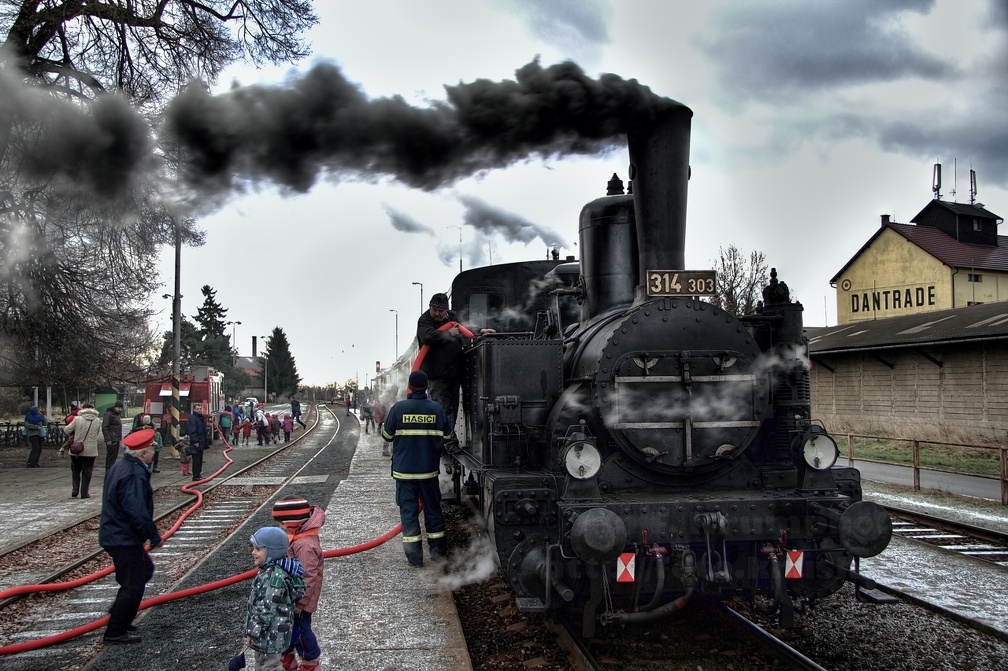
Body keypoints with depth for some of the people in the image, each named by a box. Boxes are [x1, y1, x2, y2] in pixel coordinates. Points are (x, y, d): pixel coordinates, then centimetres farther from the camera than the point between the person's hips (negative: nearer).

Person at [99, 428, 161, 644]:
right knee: (132, 585, 0)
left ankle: (119, 616, 30)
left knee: (145, 569, 24)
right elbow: (137, 512, -30)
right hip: (124, 539, -11)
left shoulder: (120, 467, 9)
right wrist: (154, 536, -17)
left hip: (115, 534, 11)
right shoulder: (134, 476, -25)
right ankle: (115, 631, 9)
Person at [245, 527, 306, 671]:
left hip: (271, 634, -10)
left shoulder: (275, 576, -25)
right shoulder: (268, 571, 7)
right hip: (264, 635, 10)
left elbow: (267, 608, -27)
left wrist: (253, 632, -21)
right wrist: (253, 631, 21)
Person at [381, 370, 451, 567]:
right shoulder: (436, 409, -5)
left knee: (408, 510, 5)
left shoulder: (398, 408, -10)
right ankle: (437, 551, 20)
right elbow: (446, 436, 6)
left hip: (404, 469, -2)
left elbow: (387, 435, 0)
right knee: (433, 508, 14)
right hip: (429, 469, 2)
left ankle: (414, 556, 4)